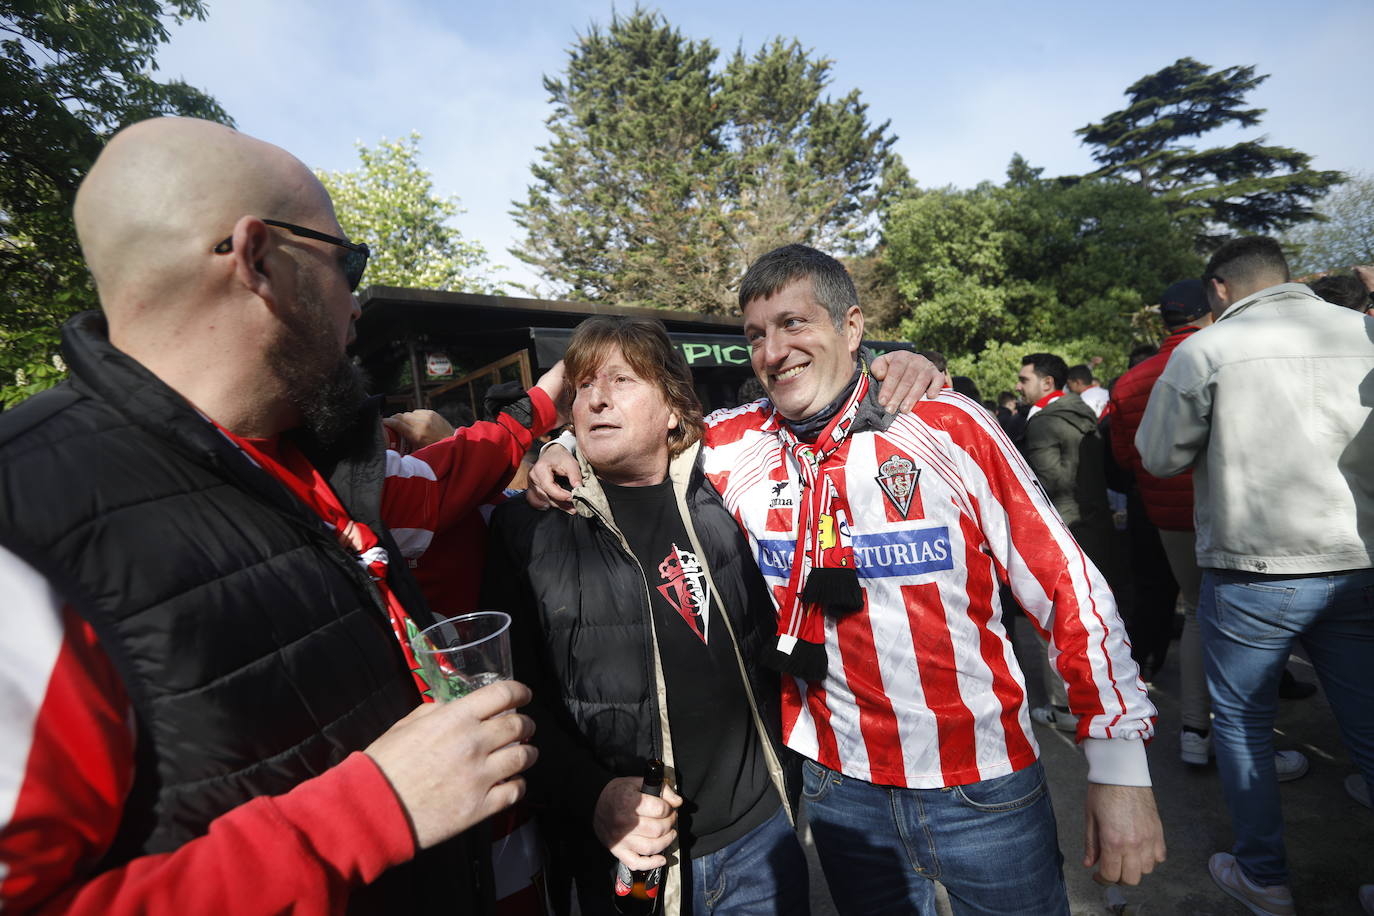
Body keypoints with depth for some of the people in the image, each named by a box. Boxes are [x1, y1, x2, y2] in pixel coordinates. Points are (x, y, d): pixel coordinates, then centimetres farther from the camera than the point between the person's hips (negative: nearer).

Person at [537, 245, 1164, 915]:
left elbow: (1067, 587, -9)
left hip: (983, 786, -1)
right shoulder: (735, 446, -7)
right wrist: (564, 454, -10)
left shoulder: (948, 426, -13)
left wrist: (1119, 768, -7)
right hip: (840, 785, 2)